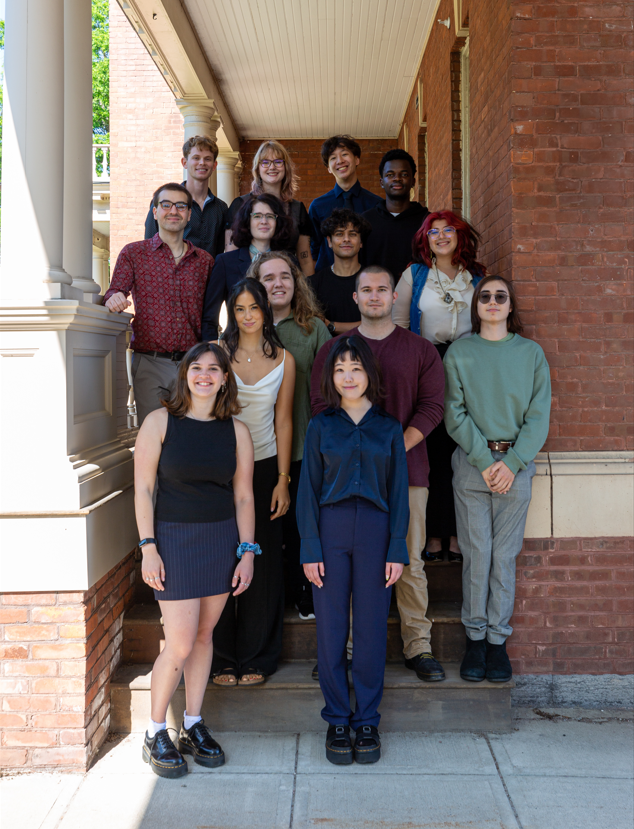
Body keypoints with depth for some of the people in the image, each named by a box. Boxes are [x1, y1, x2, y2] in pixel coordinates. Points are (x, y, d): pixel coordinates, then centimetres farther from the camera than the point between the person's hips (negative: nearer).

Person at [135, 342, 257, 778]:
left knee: (204, 635, 10)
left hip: (222, 539, 3)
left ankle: (193, 726, 25)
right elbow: (143, 488, -4)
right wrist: (148, 547, -10)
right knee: (180, 644, -6)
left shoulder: (236, 430, 4)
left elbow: (243, 496, 6)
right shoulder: (160, 422, -3)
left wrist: (247, 552, 1)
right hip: (174, 538, -3)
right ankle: (155, 733, 13)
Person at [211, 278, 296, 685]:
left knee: (262, 563, 3)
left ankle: (256, 659, 16)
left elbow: (283, 422, 4)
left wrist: (283, 479, -1)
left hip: (264, 467, 1)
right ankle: (224, 659, 14)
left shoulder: (283, 359, 3)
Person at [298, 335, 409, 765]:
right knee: (331, 629, 4)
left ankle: (367, 721, 18)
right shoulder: (320, 426, 5)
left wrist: (397, 550, -2)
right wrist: (310, 549, -3)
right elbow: (308, 491, 4)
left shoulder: (389, 428, 6)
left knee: (371, 629, 4)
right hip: (330, 531, 0)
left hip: (375, 531, 0)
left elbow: (399, 493, 5)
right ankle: (337, 720, 18)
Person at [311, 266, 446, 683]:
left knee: (410, 561, 1)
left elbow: (432, 406, 2)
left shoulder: (421, 349, 10)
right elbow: (321, 405, 3)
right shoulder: (333, 349, 11)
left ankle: (418, 646, 11)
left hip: (407, 468, 0)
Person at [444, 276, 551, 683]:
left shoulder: (531, 353, 7)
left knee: (505, 554, 2)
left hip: (516, 463, 1)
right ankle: (476, 637, 12)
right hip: (471, 462, 0)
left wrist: (512, 463, -9)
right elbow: (454, 413, -2)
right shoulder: (459, 352, 5)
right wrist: (484, 461, -11)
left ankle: (498, 639, 12)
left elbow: (539, 415, 2)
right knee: (476, 552, 0)